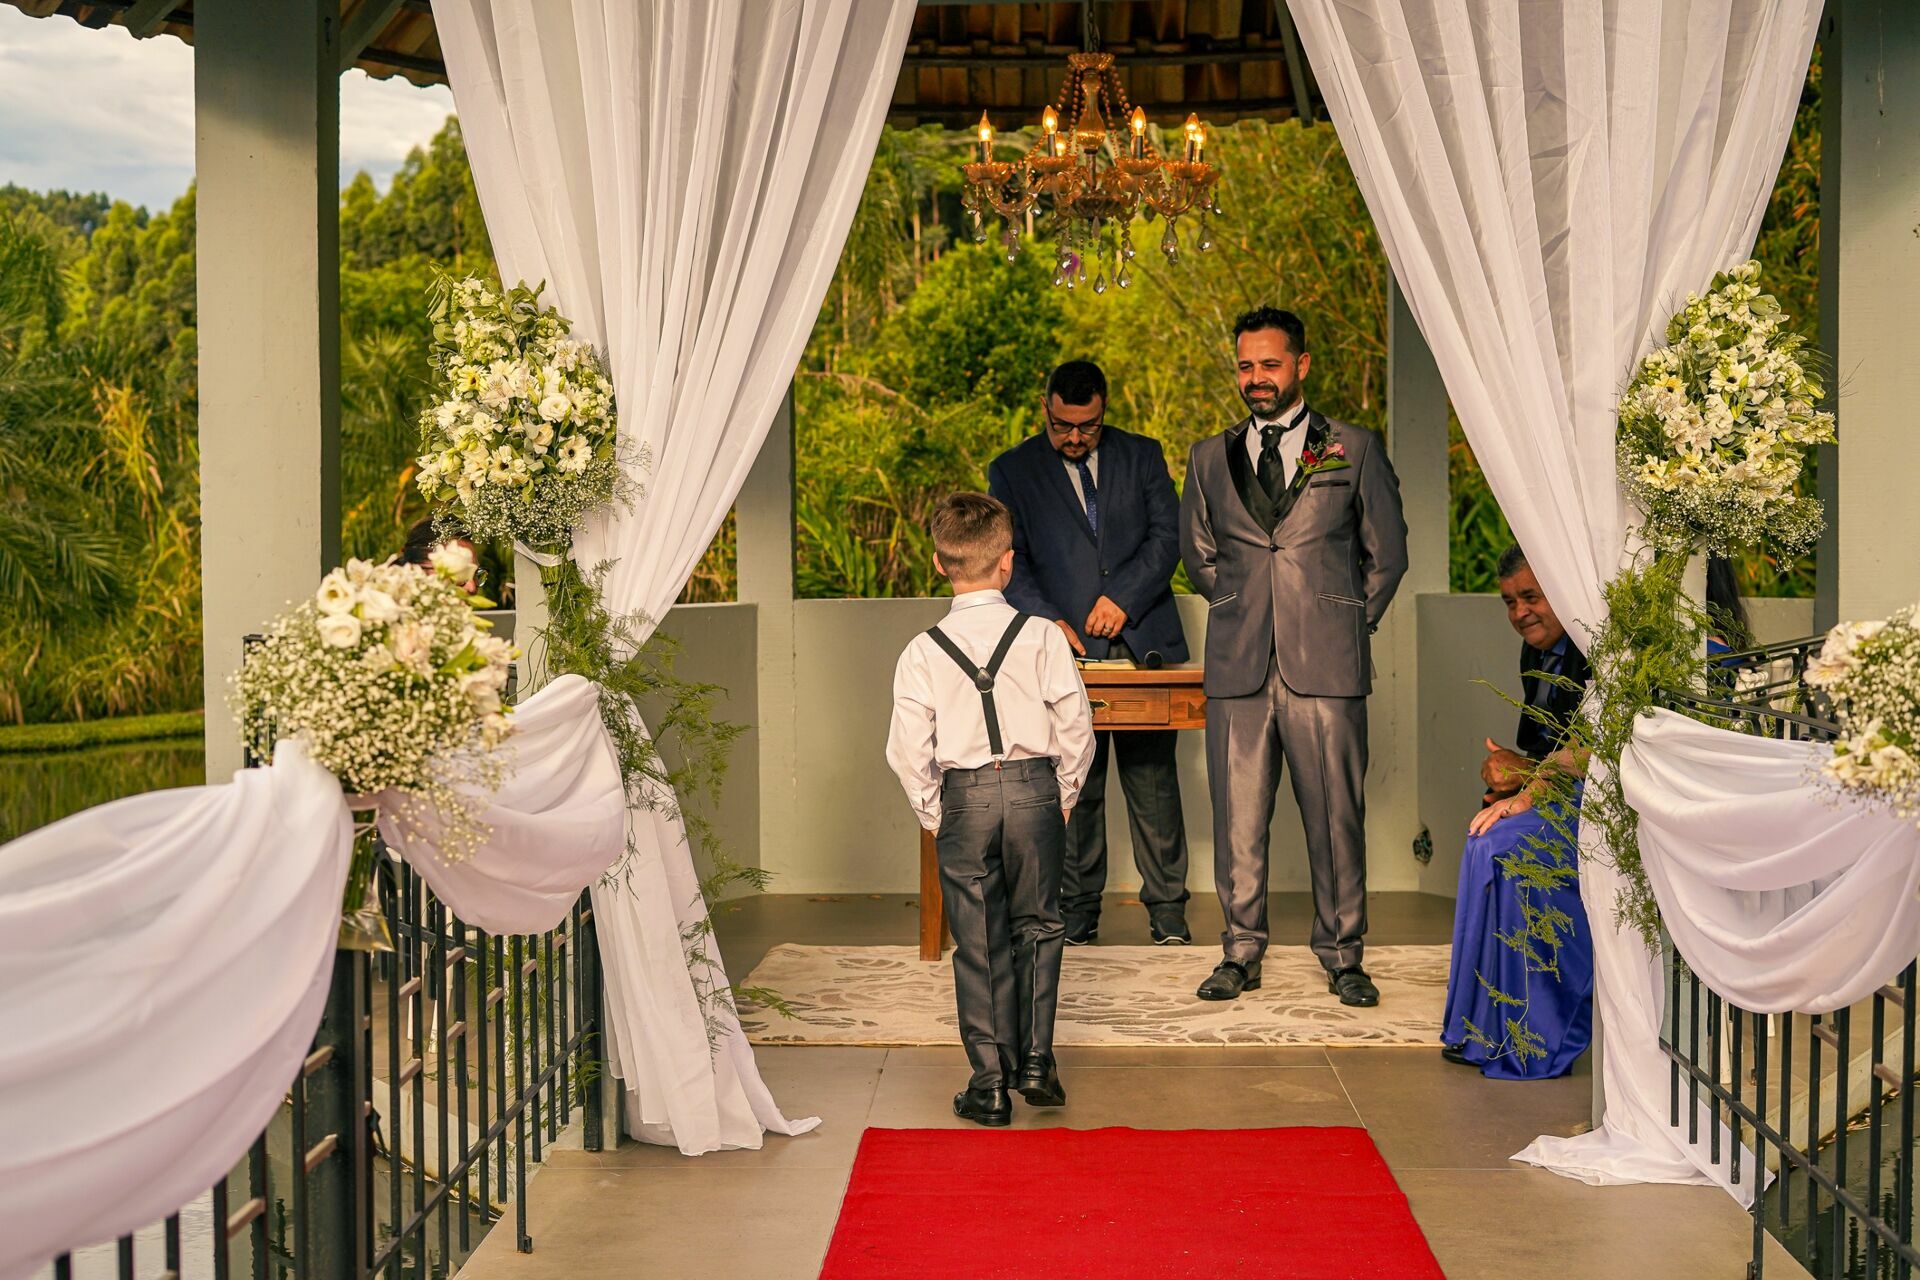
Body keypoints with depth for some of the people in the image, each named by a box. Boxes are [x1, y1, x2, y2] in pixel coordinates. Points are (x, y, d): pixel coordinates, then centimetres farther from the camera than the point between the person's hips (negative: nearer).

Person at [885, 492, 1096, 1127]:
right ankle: (1036, 1064, 18)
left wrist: (933, 812, 9)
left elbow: (908, 747, -5)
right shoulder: (1042, 638, -6)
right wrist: (1064, 795, 12)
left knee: (979, 943, 8)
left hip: (964, 797, 0)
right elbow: (1075, 725, -3)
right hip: (1035, 789, 0)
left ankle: (990, 1082, 11)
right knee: (1037, 927, 17)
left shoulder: (923, 652, -5)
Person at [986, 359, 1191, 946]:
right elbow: (1010, 561, 2)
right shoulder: (1013, 471, 9)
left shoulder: (1143, 456, 12)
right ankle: (1076, 909, 10)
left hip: (1143, 642, 1)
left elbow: (1168, 535, 4)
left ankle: (1167, 909, 8)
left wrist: (1123, 597, -10)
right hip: (1067, 650, 0)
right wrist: (1046, 618, -13)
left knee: (1154, 782, 0)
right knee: (1073, 785, 0)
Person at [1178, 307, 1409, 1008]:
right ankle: (1241, 952, 15)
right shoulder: (1210, 457, 13)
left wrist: (1347, 625, 10)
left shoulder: (1355, 449, 7)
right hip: (1238, 664, 2)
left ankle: (1342, 955, 14)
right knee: (1237, 819, 3)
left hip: (1326, 665, -2)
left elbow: (1386, 554, 13)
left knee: (1336, 817, 1)